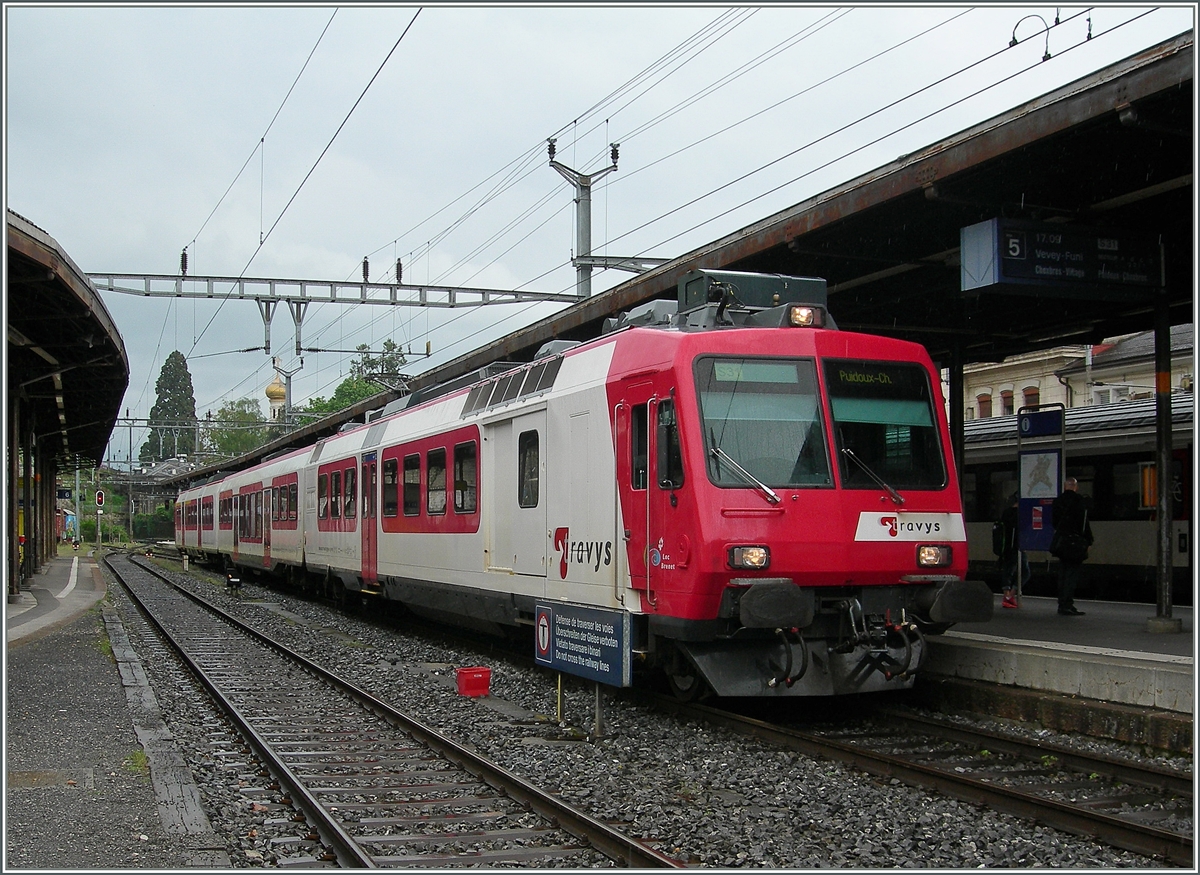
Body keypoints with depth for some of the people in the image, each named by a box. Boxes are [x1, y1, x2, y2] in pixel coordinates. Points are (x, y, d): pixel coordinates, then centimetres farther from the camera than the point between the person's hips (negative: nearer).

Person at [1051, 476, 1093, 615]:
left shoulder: (1057, 501, 9)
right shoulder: (1079, 501, -10)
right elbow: (1084, 523, -11)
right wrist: (1089, 540, -1)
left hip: (1060, 540, 6)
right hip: (1075, 542, -6)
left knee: (1063, 574, 12)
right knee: (1072, 573, -5)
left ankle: (1062, 604, 14)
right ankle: (1067, 605, -8)